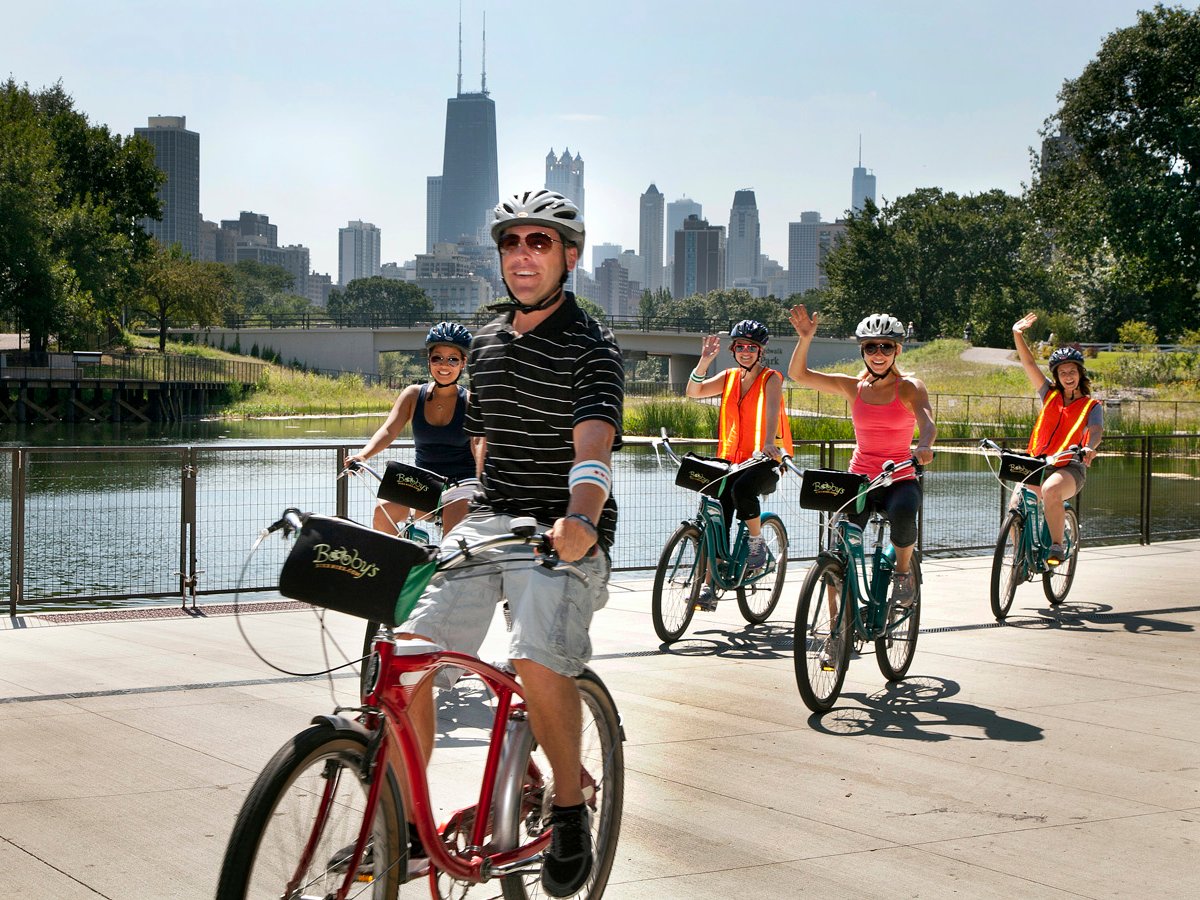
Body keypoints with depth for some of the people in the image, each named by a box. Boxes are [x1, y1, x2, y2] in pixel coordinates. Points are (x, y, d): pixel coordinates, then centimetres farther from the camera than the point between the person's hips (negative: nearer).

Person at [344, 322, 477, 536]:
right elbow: (389, 430, -11)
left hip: (462, 482, -3)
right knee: (383, 510, -22)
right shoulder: (414, 395, 2)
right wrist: (362, 455, -30)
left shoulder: (470, 402, -4)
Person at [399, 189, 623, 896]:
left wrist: (578, 518, -43)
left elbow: (593, 446, -24)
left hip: (566, 531, -6)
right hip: (489, 520, 6)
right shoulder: (486, 341, 15)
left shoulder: (592, 347, -6)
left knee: (539, 660, -30)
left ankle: (572, 807, -3)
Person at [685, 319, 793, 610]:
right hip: (732, 459, 5)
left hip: (765, 460, -5)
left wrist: (768, 444, -41)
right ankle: (709, 588, -2)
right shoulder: (729, 377, 11)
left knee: (742, 489, -35)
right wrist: (704, 361, -16)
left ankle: (757, 544, -10)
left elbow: (772, 410, -22)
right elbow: (693, 391, -1)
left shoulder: (771, 378, -3)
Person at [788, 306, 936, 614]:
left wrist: (924, 446, -43)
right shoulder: (853, 386, 5)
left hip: (900, 479, -2)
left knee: (903, 512, -36)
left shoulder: (910, 387, -2)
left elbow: (927, 424, -21)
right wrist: (805, 338, -16)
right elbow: (798, 374, 0)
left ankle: (903, 572, -6)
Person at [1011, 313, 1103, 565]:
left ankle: (1057, 547, -26)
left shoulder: (1092, 406, 7)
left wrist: (1089, 447, -36)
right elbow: (1029, 364, 7)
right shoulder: (1050, 395, 15)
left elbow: (1095, 431, -13)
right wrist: (1018, 335, -4)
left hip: (1069, 469, -3)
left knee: (1051, 490, -37)